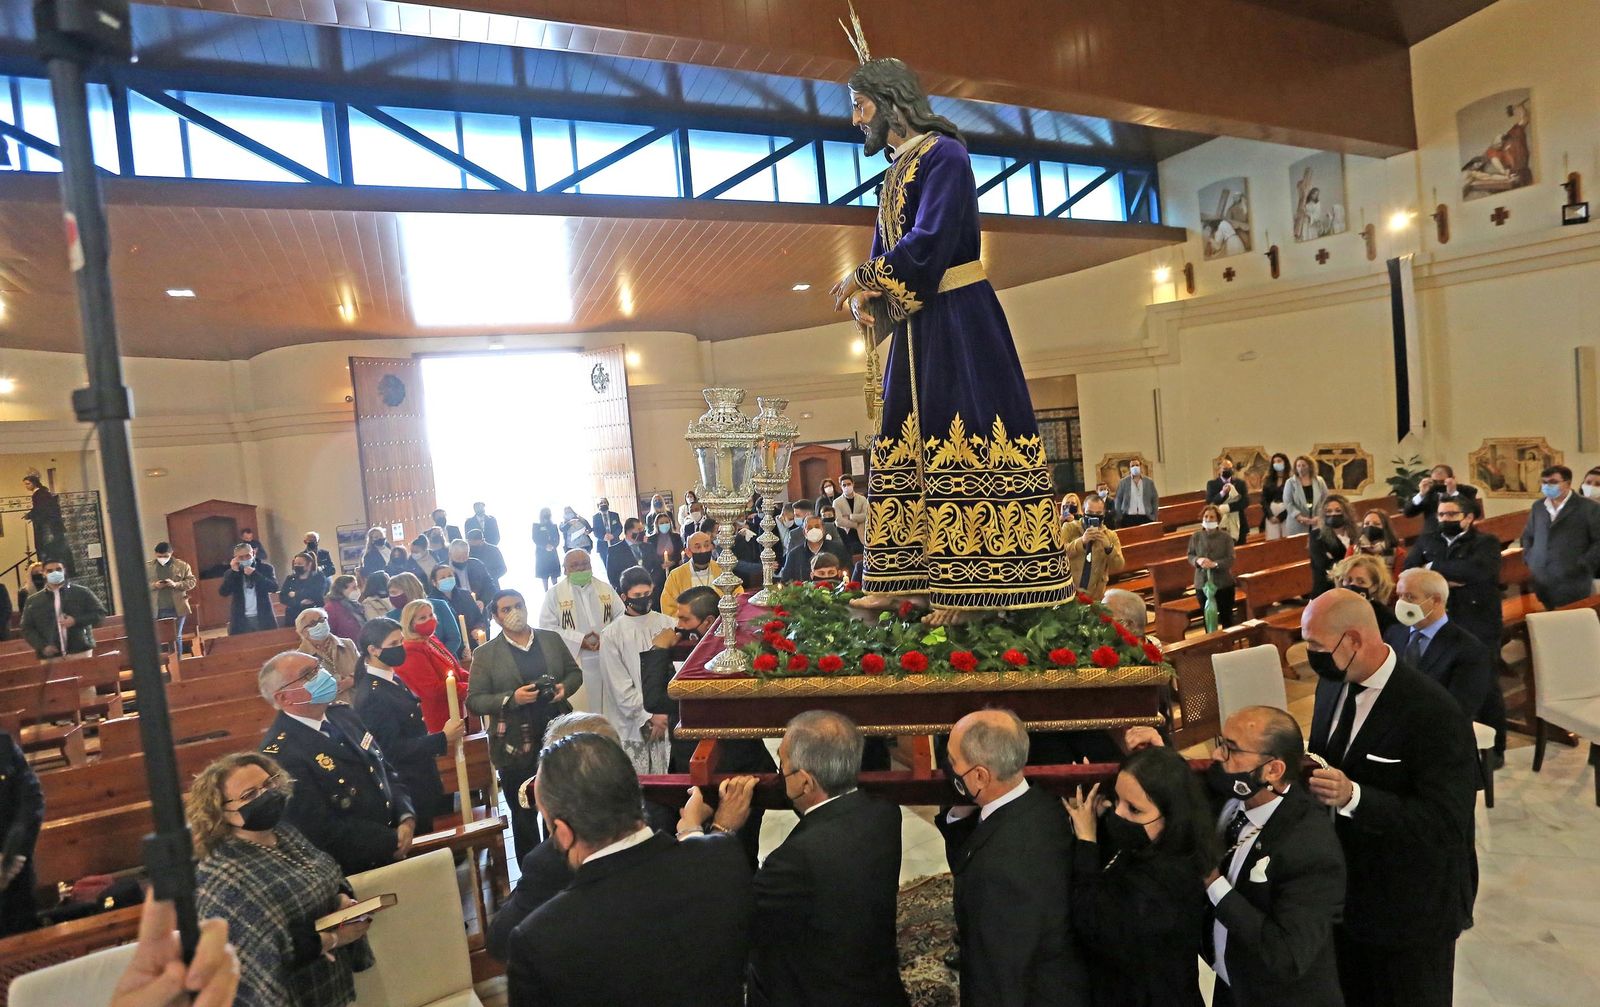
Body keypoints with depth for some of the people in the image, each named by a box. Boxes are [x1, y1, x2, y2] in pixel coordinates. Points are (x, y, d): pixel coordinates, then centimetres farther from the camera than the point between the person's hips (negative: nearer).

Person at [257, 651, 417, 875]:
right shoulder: (279, 754, -18)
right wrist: (392, 841, -14)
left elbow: (387, 771, 11)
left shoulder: (341, 713, 5)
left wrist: (406, 819, -5)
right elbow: (322, 831, -19)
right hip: (351, 873, -6)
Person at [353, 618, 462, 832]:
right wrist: (443, 739, -24)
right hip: (405, 789, -9)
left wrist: (437, 742, 9)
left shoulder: (394, 680, 5)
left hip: (420, 782, 9)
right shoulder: (371, 695, -23)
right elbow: (393, 749, -24)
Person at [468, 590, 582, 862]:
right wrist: (511, 699, -22)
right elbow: (474, 701, -7)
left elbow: (575, 673, 12)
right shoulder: (485, 654, -5)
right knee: (524, 815, 13)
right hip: (516, 747, -3)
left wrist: (565, 687, -10)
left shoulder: (552, 639, 3)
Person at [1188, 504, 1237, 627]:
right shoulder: (1196, 536, -1)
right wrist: (1198, 560, -19)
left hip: (1224, 583, -2)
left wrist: (1215, 564, -27)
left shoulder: (1226, 536, -7)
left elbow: (1231, 559, -11)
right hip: (1202, 583, 2)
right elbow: (1190, 556, 4)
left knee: (1226, 617, 9)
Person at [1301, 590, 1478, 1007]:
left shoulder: (1434, 713, -26)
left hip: (1410, 909, -6)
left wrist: (1352, 796, -38)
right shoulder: (1333, 684, -2)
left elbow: (1446, 822, -28)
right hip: (1344, 891, 6)